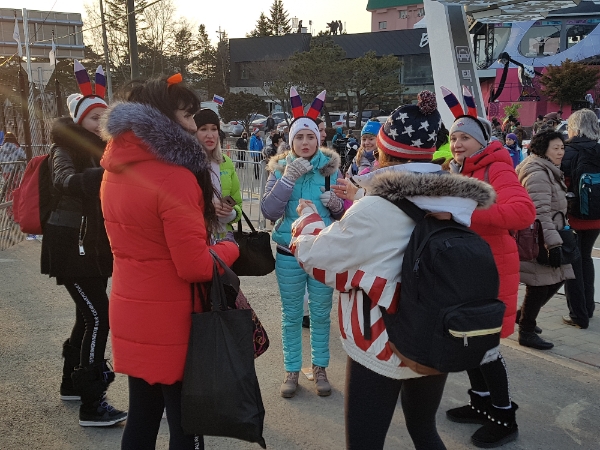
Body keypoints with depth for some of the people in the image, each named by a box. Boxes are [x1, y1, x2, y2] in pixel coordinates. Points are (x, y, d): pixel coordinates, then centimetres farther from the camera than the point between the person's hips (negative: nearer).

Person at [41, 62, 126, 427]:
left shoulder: (103, 150, 9)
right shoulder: (65, 151, -11)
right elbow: (70, 181, -32)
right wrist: (109, 170, -46)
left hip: (95, 243, 8)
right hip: (71, 243, -8)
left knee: (89, 314, 15)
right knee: (99, 316, -12)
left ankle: (72, 384, 33)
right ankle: (91, 406, -4)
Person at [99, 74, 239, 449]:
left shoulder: (115, 172, 5)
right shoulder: (175, 176, -21)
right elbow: (195, 267, -22)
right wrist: (230, 248, -3)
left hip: (130, 317, 8)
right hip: (172, 323, -8)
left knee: (141, 419, 20)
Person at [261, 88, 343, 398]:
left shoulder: (331, 168, 1)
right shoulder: (280, 169, -1)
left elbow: (345, 212, 5)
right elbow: (269, 211, -12)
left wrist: (336, 205, -18)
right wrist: (287, 180, -21)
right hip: (289, 253, 0)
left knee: (321, 314, 9)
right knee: (291, 315, 9)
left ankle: (320, 369, 25)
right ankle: (291, 371, 22)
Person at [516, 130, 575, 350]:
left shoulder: (547, 171, 16)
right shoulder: (538, 175, -19)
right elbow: (540, 213, -25)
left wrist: (554, 240, 27)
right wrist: (553, 244, -26)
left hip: (544, 239, 10)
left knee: (556, 279, 12)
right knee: (539, 286, -3)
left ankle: (524, 316, 26)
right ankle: (526, 333, 12)